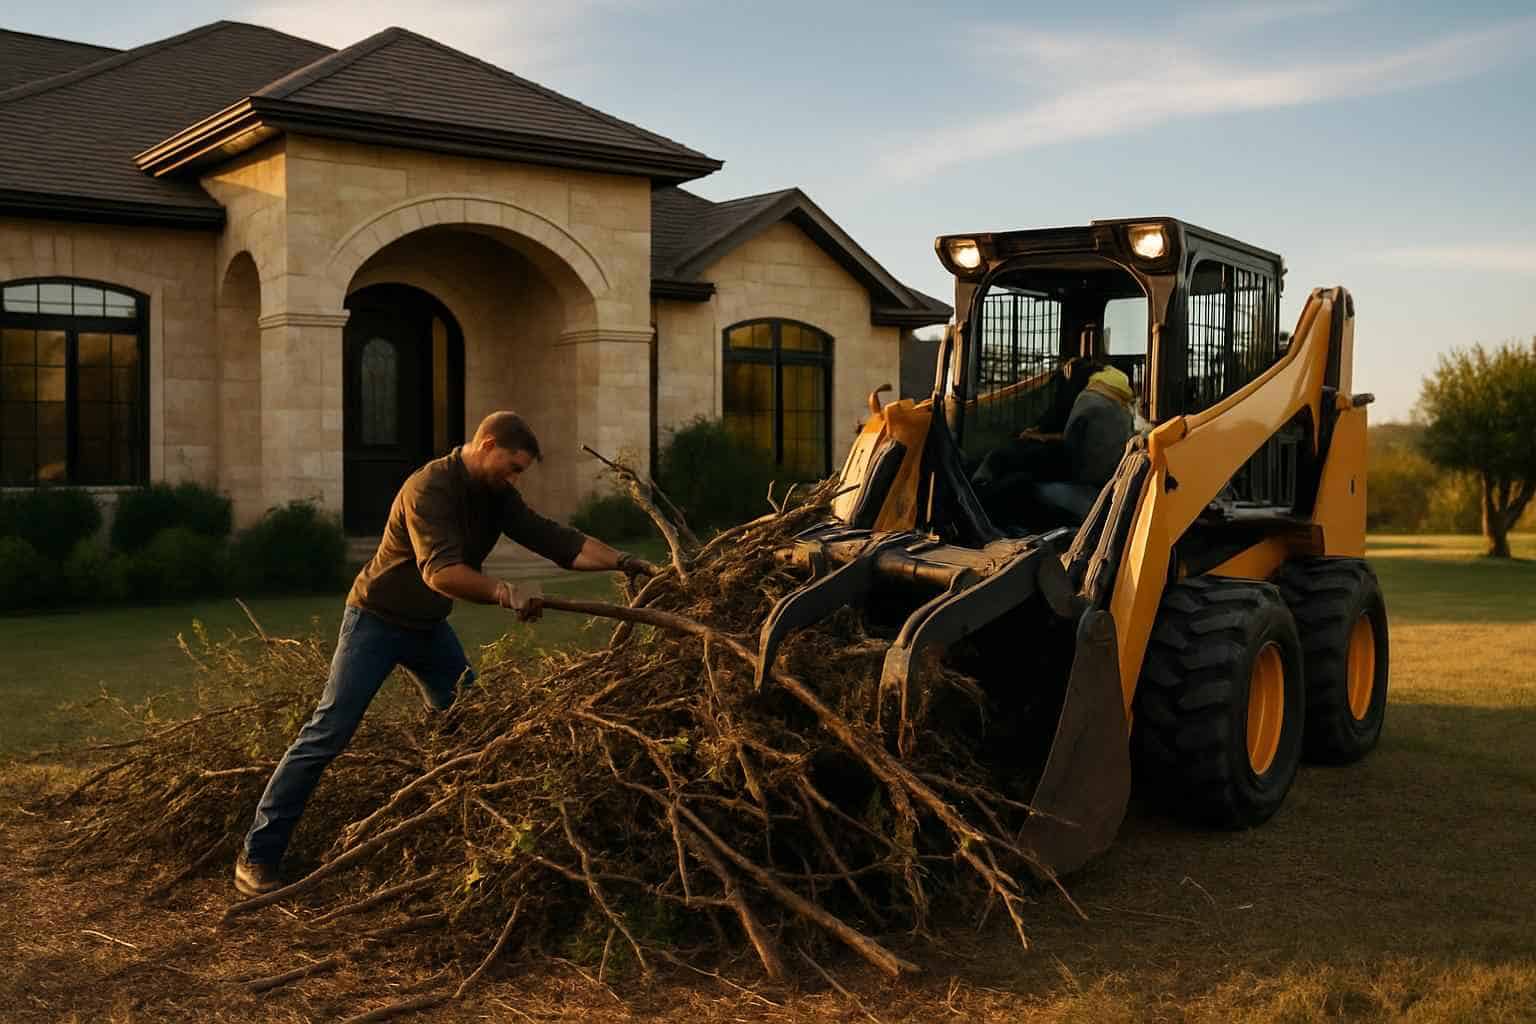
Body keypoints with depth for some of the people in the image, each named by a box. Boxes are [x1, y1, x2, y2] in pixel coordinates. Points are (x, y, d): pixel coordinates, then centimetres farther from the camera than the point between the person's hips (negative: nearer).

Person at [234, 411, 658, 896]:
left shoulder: (496, 496, -2)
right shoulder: (429, 488, -28)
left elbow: (557, 540, -4)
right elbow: (439, 571, -41)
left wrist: (627, 562, -13)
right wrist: (504, 594, -54)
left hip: (430, 626, 8)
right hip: (377, 620, -8)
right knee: (328, 734, -11)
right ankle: (257, 855, -4)